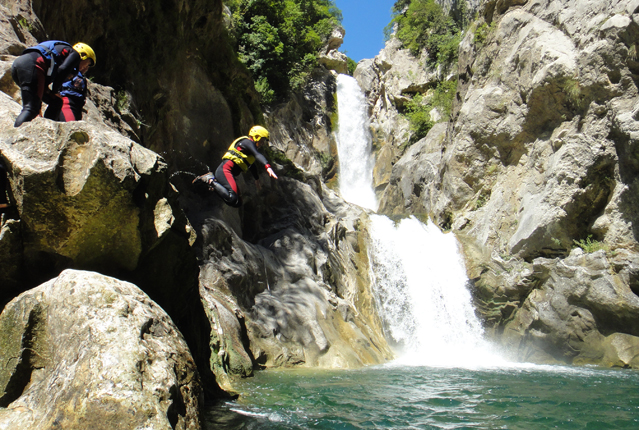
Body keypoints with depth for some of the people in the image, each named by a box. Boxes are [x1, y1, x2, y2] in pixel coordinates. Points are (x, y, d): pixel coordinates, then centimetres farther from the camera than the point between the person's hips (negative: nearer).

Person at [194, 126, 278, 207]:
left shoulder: (250, 146, 28)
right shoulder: (248, 142, -3)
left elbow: (252, 166, 45)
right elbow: (257, 155, -24)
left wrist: (256, 179, 57)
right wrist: (268, 167, -40)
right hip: (225, 170, -11)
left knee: (238, 203, 7)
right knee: (232, 198, -32)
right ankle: (210, 180, -14)